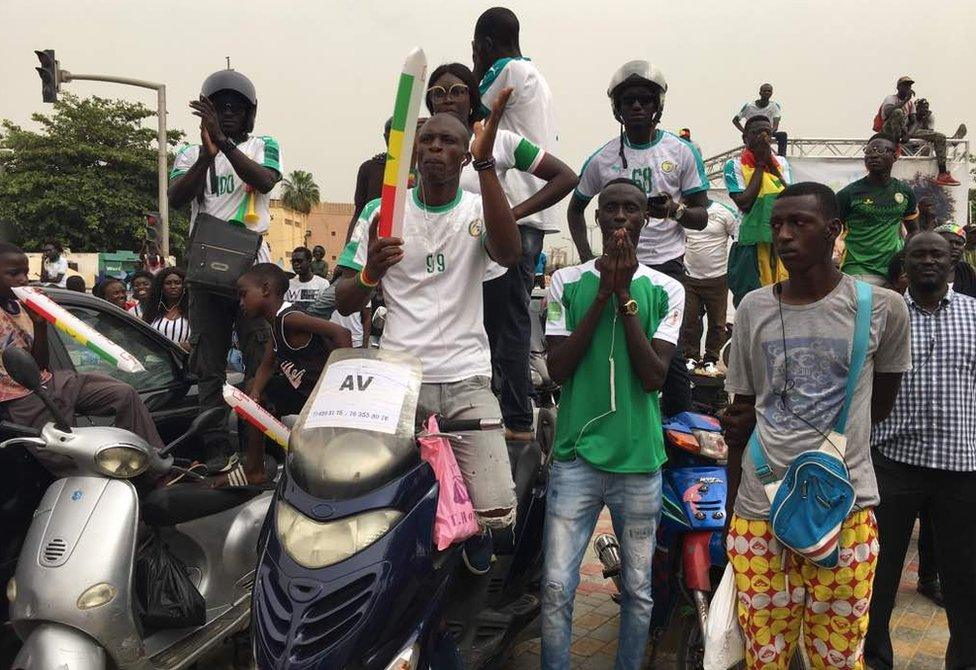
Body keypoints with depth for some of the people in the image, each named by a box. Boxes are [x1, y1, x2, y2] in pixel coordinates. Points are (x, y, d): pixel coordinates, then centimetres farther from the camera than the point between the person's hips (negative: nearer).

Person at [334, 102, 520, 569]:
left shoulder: (479, 210, 3)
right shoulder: (382, 212, 6)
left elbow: (509, 254, -22)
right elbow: (344, 303, 7)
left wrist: (486, 162, -27)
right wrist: (371, 272, -16)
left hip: (466, 380, -1)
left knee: (497, 512, -9)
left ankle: (473, 527, 28)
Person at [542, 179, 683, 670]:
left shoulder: (666, 290, 4)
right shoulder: (567, 282, 4)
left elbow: (654, 376, -7)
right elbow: (558, 368, -5)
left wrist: (624, 294, -11)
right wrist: (604, 293, -10)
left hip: (640, 459, 1)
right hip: (577, 453, -1)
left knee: (637, 589, 12)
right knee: (556, 587, -3)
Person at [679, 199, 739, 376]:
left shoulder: (724, 213, -8)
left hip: (717, 278, -2)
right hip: (690, 277, 2)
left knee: (717, 322, 7)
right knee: (689, 320, 5)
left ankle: (711, 360, 18)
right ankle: (690, 357, 18)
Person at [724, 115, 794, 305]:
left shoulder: (781, 163, 11)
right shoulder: (734, 165, -2)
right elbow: (744, 203, -14)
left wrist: (769, 161, -6)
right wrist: (760, 164, -7)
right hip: (751, 244, -4)